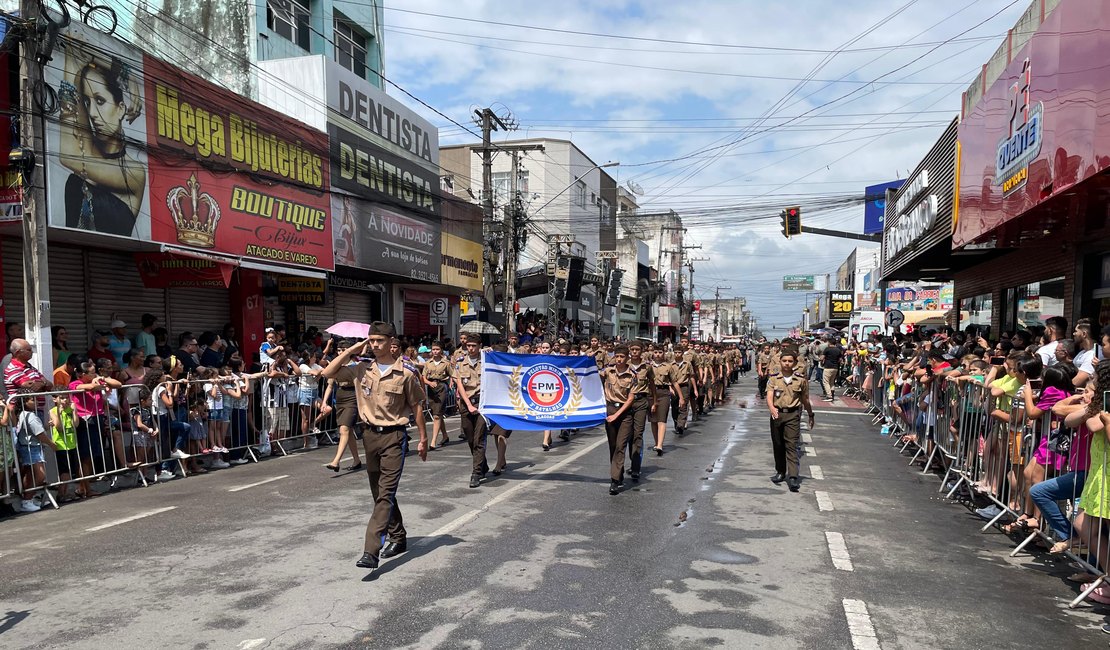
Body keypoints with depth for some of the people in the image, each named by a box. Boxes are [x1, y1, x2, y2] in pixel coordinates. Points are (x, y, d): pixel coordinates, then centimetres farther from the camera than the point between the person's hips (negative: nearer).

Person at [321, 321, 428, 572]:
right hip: (370, 435, 5)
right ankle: (398, 539, 31)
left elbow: (416, 406, 2)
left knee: (386, 494, -11)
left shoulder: (404, 373, -5)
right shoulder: (361, 369, 4)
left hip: (393, 437, -5)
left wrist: (423, 438, 4)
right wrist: (353, 349, -4)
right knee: (380, 493, 15)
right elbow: (328, 373, -2)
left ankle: (371, 551, -16)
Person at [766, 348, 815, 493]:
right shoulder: (773, 379, 0)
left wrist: (811, 415, 19)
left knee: (792, 445, -8)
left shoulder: (801, 380, 0)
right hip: (777, 414, 2)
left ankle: (793, 477, -12)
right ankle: (780, 472, 27)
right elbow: (769, 397, -12)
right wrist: (772, 408, -31)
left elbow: (805, 400, 12)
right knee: (778, 445, 11)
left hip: (793, 415, -2)